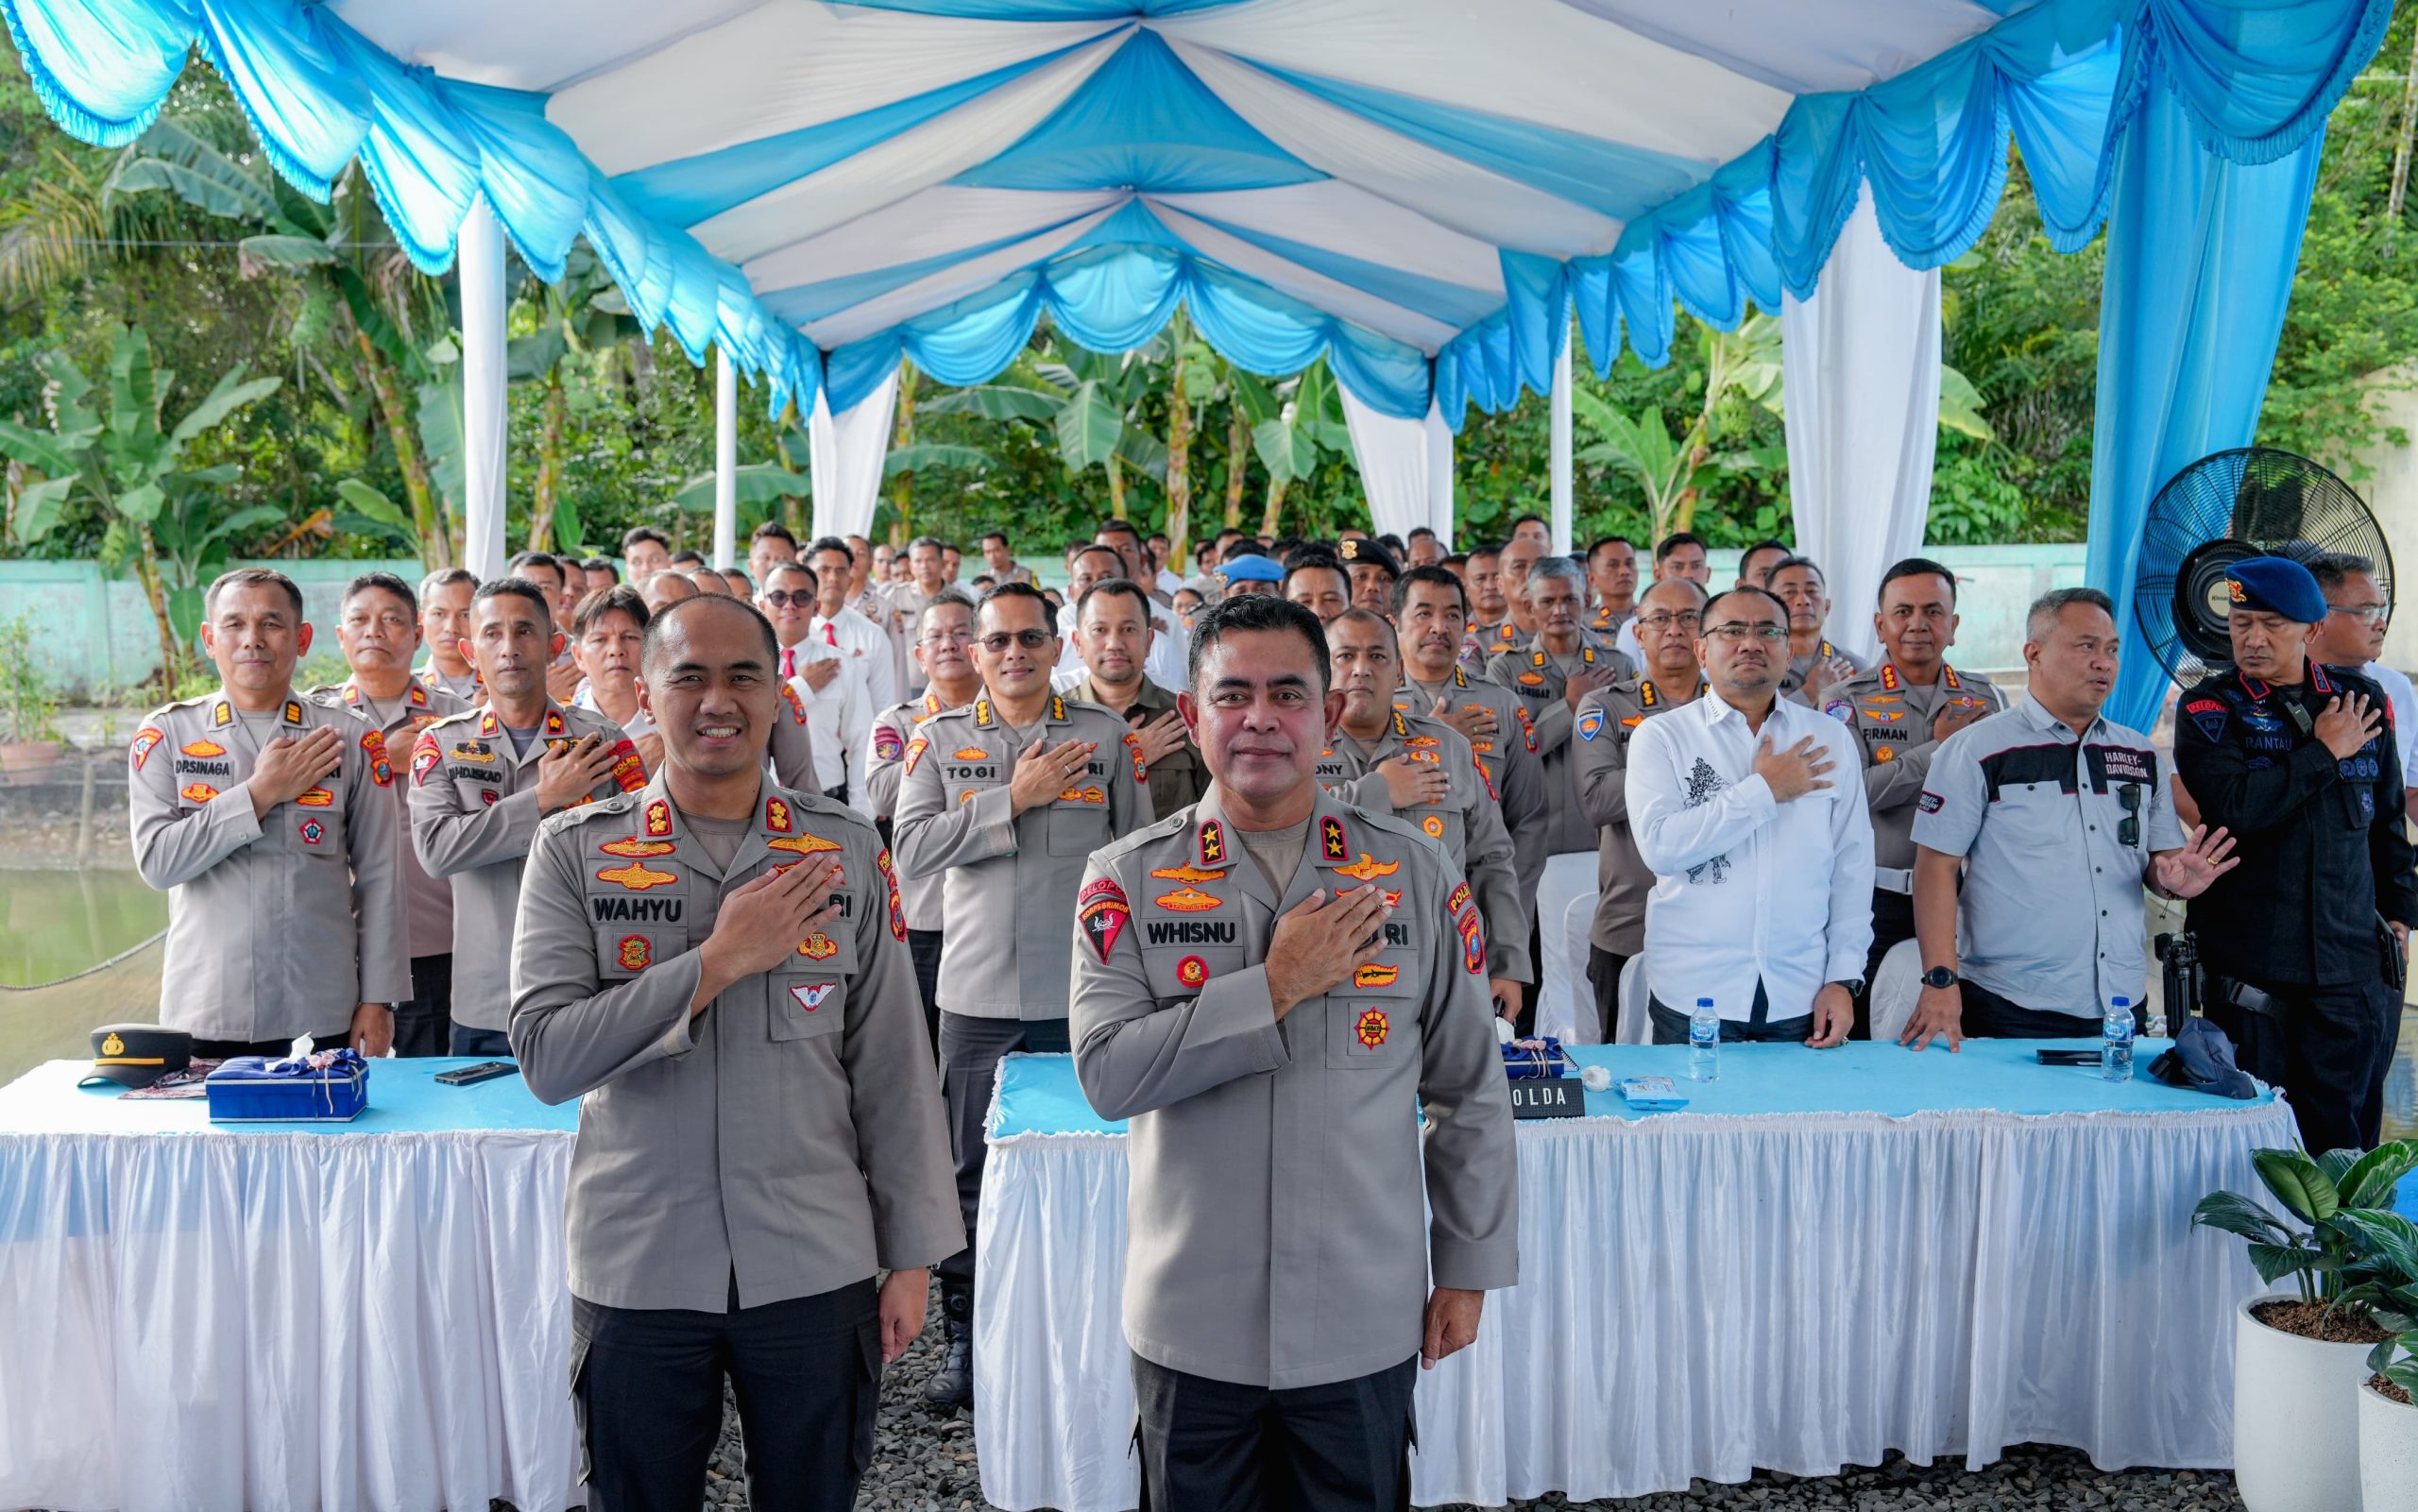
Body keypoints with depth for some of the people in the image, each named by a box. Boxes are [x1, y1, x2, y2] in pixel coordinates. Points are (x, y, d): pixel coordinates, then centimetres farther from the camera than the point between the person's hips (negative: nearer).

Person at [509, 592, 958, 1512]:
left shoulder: (848, 851, 2)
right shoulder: (574, 852, -1)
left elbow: (892, 1067, 3)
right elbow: (546, 1058, -12)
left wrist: (911, 1256, 3)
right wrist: (719, 959, -18)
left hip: (816, 1266, 1)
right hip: (635, 1271, 0)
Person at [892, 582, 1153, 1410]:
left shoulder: (1107, 735, 5)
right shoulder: (940, 739, 5)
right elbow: (911, 849, -7)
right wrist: (1015, 799, -13)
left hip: (1082, 992, 0)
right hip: (978, 992, 0)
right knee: (971, 1175, 7)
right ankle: (965, 1338, 20)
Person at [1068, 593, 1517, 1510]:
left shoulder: (1412, 874, 0)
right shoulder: (1129, 879, -3)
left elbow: (1470, 1090, 5)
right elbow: (1107, 1072, -14)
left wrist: (1469, 1268, 6)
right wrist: (1277, 987, -18)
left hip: (1367, 1322, 1)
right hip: (1191, 1322, 0)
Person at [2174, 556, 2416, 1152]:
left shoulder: (2361, 700, 10)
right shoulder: (2207, 711, -2)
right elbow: (2235, 808, -19)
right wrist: (2324, 752, -11)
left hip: (2353, 959, 3)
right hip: (2249, 963, -3)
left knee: (2346, 1139, 6)